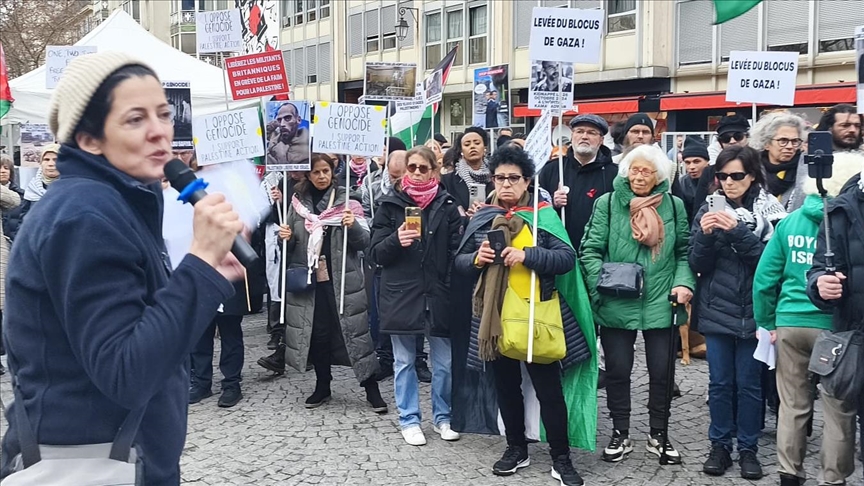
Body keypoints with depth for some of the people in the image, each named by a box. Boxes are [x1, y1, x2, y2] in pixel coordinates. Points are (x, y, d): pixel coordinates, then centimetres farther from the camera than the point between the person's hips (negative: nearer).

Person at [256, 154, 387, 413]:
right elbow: (291, 245, 16)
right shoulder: (298, 202, 7)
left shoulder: (346, 200, -1)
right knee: (316, 332, 10)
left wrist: (353, 226, -23)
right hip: (307, 279, 3)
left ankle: (371, 388, 8)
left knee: (353, 330, -1)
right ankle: (322, 386, 25)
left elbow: (365, 241, -4)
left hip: (342, 279, -3)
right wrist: (286, 237, -6)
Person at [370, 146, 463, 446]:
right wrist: (396, 240, -19)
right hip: (400, 294, 0)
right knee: (404, 361, 9)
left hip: (438, 294, 1)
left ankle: (442, 416, 24)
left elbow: (457, 250, 5)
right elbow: (377, 253, 1)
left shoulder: (446, 205, 4)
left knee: (443, 362, 6)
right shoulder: (391, 205, 2)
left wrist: (453, 288, -7)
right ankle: (409, 419, 22)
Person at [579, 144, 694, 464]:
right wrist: (602, 285, -16)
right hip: (616, 305, -1)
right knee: (617, 370, 9)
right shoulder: (607, 204, -2)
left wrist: (683, 283, -6)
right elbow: (590, 250, -3)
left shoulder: (674, 206, 4)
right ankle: (620, 434, 25)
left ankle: (658, 435, 28)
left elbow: (684, 252, 9)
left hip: (660, 304, 2)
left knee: (661, 371, 10)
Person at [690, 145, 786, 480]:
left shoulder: (768, 210, -3)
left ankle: (748, 449, 20)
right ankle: (720, 446, 21)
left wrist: (738, 231, -23)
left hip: (752, 312, -2)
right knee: (719, 383, 9)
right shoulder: (709, 210, 3)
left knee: (748, 384, 7)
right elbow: (697, 264, 1)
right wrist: (705, 235, -17)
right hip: (716, 311, 2)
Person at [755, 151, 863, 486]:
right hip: (835, 326, -3)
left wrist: (766, 323, 8)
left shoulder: (789, 222, 2)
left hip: (791, 323, 4)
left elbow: (764, 277, 1)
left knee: (792, 406, 12)